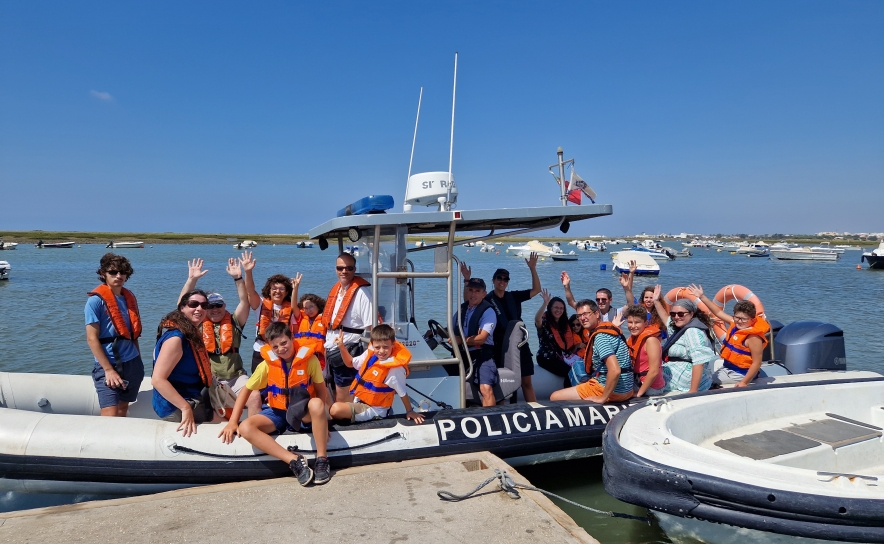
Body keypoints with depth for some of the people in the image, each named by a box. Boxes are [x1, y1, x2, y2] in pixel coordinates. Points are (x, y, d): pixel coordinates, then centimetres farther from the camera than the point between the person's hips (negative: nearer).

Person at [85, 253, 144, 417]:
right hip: (108, 366, -6)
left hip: (132, 363, 6)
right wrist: (109, 370, -17)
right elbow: (92, 339, -13)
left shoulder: (130, 298, 8)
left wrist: (139, 361, 12)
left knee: (123, 411, 13)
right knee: (110, 416, -10)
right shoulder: (96, 300, -9)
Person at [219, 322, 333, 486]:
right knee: (245, 428, -26)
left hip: (303, 413, -3)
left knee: (317, 404, -39)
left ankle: (322, 459, -25)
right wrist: (232, 422, -5)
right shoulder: (267, 364, -6)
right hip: (277, 412, 3)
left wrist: (322, 416, -19)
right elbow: (246, 390, 2)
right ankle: (294, 460, -29)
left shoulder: (309, 359, -11)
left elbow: (321, 391, -4)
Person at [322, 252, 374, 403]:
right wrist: (327, 348, 17)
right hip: (332, 352, 8)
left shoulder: (362, 292, -14)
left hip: (348, 353, -8)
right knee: (337, 399, 18)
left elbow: (372, 326, -18)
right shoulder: (336, 290, 12)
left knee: (343, 400, 0)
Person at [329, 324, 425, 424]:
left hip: (374, 409, -7)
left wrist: (410, 411, -3)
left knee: (336, 409, -23)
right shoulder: (370, 354, -3)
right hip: (359, 402, 8)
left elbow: (402, 393, -11)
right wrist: (341, 346, 0)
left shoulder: (395, 368, -23)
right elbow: (350, 363, 14)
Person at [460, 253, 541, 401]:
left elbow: (536, 290, 8)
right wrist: (467, 280, -27)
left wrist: (533, 269, -3)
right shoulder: (487, 300, -3)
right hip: (500, 347, -3)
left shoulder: (513, 297, 7)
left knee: (527, 382, 7)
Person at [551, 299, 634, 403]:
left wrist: (603, 398, -23)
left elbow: (615, 370, -31)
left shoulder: (600, 336, -20)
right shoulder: (609, 327, 8)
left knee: (554, 397, -6)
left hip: (610, 390, -10)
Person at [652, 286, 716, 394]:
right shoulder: (678, 327, 10)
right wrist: (656, 301, 30)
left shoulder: (693, 331, -19)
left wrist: (693, 391, -31)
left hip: (687, 381, -10)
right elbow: (666, 319, 34)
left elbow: (699, 362, -27)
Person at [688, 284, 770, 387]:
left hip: (739, 374, -8)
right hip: (727, 368, 8)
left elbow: (757, 363, -25)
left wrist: (744, 382, -28)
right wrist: (702, 296, 7)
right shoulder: (735, 324, -2)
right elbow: (719, 312, 9)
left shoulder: (753, 337, -25)